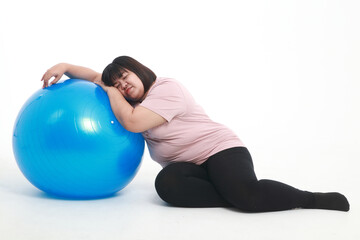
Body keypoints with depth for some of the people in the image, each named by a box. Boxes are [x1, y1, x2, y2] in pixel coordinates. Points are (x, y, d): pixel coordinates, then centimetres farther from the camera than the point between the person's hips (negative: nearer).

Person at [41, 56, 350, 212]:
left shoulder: (167, 89, -12)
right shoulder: (136, 99, 15)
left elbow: (132, 122, -23)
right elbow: (95, 76, 18)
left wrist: (110, 91, -7)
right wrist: (64, 66, 2)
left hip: (219, 148, -7)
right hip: (186, 166, 7)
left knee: (247, 194, -36)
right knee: (167, 183, -30)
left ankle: (316, 199, -14)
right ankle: (235, 195, -27)